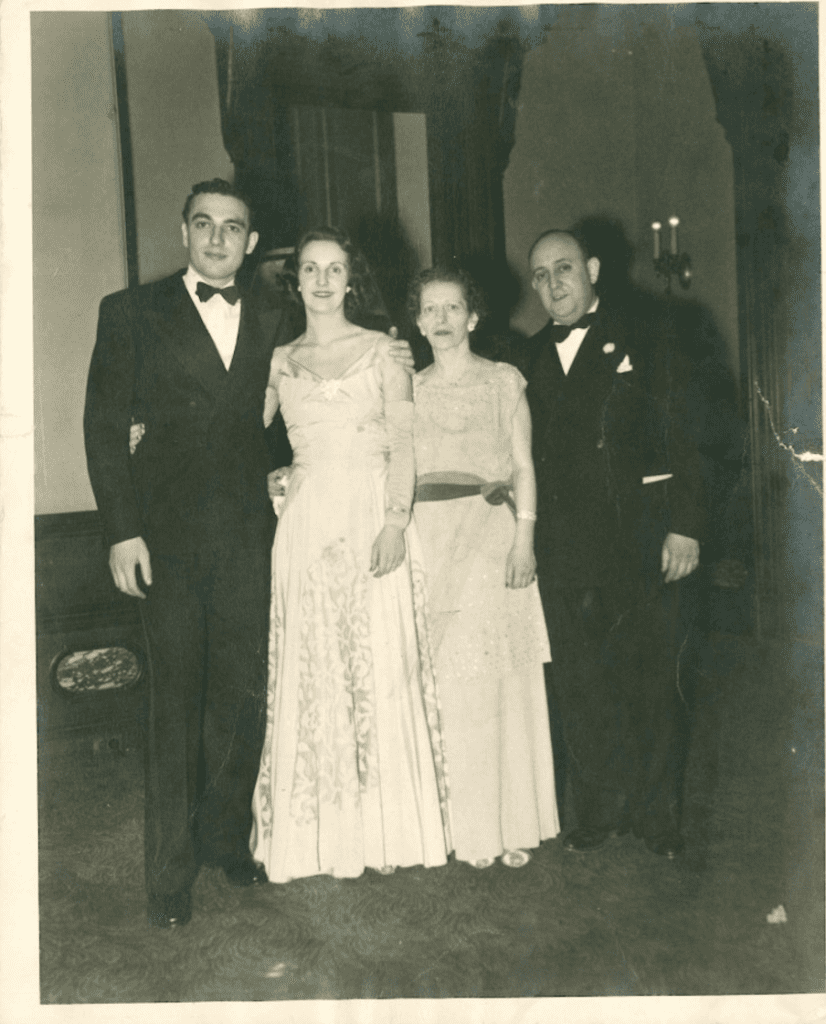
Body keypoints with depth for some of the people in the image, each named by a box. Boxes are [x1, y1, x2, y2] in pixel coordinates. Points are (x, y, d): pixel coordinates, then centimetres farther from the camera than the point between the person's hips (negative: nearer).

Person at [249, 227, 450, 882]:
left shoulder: (381, 349, 5)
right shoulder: (280, 361, 13)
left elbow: (404, 441, -2)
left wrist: (396, 520, -13)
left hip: (374, 515, -2)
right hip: (308, 523, 2)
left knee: (382, 668, 0)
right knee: (313, 671, 4)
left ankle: (388, 827, 13)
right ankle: (326, 830, 16)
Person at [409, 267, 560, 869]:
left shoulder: (504, 381, 7)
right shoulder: (409, 389, 13)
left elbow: (523, 467, 3)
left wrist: (525, 539, -8)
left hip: (493, 536, -2)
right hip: (431, 541, 2)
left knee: (501, 682, -2)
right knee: (447, 687, 2)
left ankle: (512, 823, 10)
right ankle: (468, 827, 14)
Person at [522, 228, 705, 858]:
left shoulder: (647, 340, 4)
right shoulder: (534, 357, 15)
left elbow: (683, 438, -2)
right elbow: (532, 453, 13)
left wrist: (685, 526, -11)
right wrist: (526, 534, 4)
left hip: (644, 542, -3)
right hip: (567, 551, 4)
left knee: (652, 682, 3)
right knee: (580, 687, 6)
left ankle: (658, 816, 20)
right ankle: (602, 812, 22)